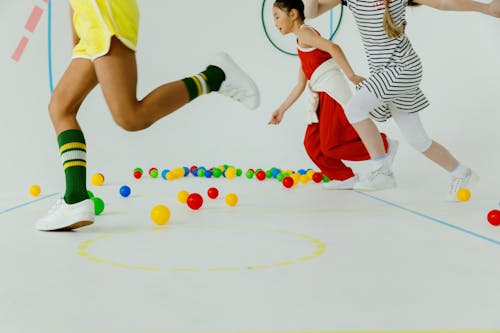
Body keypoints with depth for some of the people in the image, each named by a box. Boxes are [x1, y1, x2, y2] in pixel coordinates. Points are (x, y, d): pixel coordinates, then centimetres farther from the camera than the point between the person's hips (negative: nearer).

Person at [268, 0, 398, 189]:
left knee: (331, 146, -10)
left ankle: (384, 147, -1)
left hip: (333, 92, -9)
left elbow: (333, 48, -21)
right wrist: (282, 109, 25)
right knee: (312, 144, 5)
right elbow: (300, 85, 27)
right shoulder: (302, 48, 25)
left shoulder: (304, 32, -4)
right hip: (323, 97, 9)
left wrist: (352, 76, -27)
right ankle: (344, 177, 9)